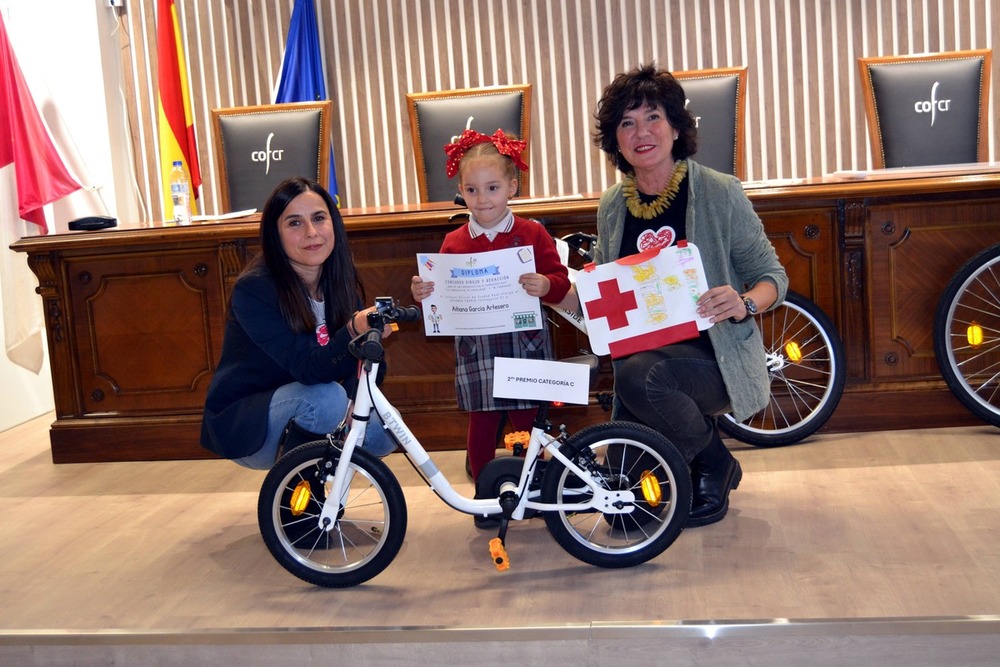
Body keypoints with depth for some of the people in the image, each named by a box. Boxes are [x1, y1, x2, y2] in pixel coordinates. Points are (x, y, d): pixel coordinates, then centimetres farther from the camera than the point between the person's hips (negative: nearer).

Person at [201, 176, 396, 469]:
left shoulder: (342, 284, -3)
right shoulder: (253, 289, -23)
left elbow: (346, 370, -4)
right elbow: (309, 368, -31)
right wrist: (354, 332, -50)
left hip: (303, 412, 7)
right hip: (242, 423, -7)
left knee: (385, 431, -12)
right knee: (327, 398, -32)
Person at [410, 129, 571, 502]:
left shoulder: (531, 234, 0)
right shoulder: (454, 243, 3)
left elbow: (560, 282, -3)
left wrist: (545, 285, -24)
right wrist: (422, 294, -15)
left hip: (525, 345, -1)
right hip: (476, 349, 1)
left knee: (528, 422, 6)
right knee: (482, 423, 8)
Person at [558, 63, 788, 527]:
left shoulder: (719, 193, -8)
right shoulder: (612, 206, 4)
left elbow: (772, 275, -5)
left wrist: (744, 304, -27)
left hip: (710, 355, -4)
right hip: (642, 356, 5)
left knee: (639, 376, -36)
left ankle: (714, 463, -6)